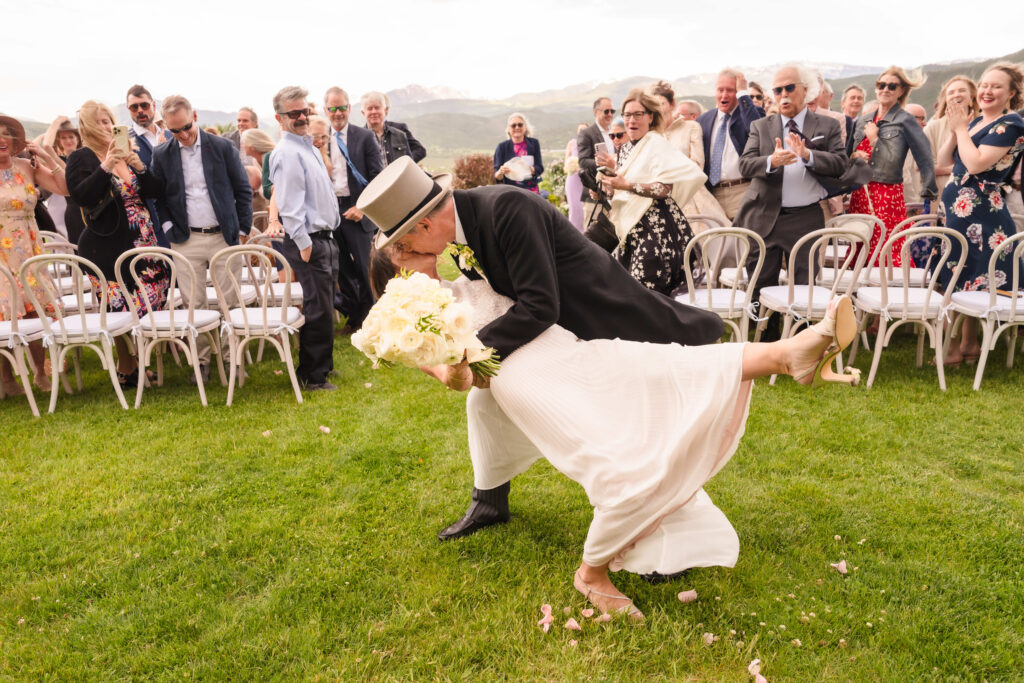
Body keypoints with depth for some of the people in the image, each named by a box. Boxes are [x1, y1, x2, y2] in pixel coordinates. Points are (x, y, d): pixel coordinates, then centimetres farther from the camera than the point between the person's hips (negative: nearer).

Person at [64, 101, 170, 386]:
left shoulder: (129, 153, 13)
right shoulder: (81, 158, -1)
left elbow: (154, 190, 9)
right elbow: (80, 196, -14)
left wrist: (139, 167, -7)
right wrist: (105, 167, -21)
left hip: (143, 240, 5)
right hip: (108, 246, -5)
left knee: (148, 302, 3)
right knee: (119, 308, -4)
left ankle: (137, 361, 19)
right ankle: (126, 368, 11)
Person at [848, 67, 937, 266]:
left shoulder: (905, 121, -2)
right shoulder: (862, 121, 15)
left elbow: (925, 160, -7)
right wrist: (854, 156, 1)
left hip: (887, 197, -5)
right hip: (859, 195, 5)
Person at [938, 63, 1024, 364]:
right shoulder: (975, 121, 13)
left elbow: (976, 163, -22)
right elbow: (943, 161, 10)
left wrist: (960, 127, -12)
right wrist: (955, 128, -4)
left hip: (979, 216, -8)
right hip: (959, 211, 8)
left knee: (960, 281, -5)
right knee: (967, 282, 13)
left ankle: (956, 349, 4)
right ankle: (969, 344, 22)